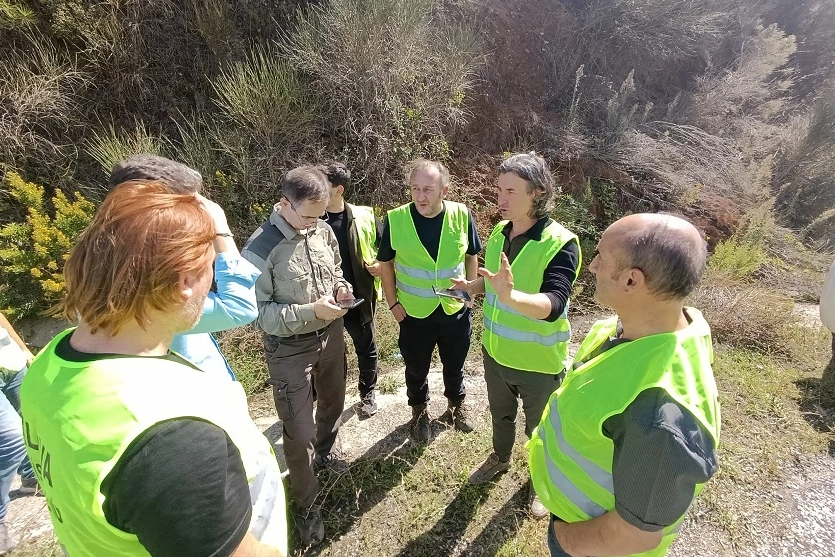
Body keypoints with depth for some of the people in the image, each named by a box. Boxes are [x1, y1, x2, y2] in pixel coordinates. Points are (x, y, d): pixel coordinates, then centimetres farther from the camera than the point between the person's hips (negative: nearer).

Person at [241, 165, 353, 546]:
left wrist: (341, 288, -11)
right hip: (289, 349, -6)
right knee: (298, 431, 7)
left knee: (332, 402, 27)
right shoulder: (261, 248, -23)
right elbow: (256, 312, -20)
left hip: (330, 336, 6)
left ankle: (327, 453, 57)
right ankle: (306, 504, 32)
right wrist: (310, 310, -29)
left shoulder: (323, 230, -6)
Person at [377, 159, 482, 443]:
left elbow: (472, 256, 3)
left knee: (454, 364, 22)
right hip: (414, 312, -1)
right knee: (416, 368, 18)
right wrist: (393, 302, -4)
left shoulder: (461, 215, -13)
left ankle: (456, 405, 50)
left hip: (455, 309, 1)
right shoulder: (396, 219, -16)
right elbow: (385, 263, -3)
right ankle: (419, 412, 46)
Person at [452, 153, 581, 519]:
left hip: (539, 360, -5)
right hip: (495, 350, 6)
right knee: (500, 413, 29)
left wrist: (510, 296, -54)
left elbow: (553, 305, -37)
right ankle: (500, 457, 58)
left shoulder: (560, 243, -25)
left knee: (539, 428, 20)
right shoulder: (499, 232, -4)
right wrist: (472, 287, -5)